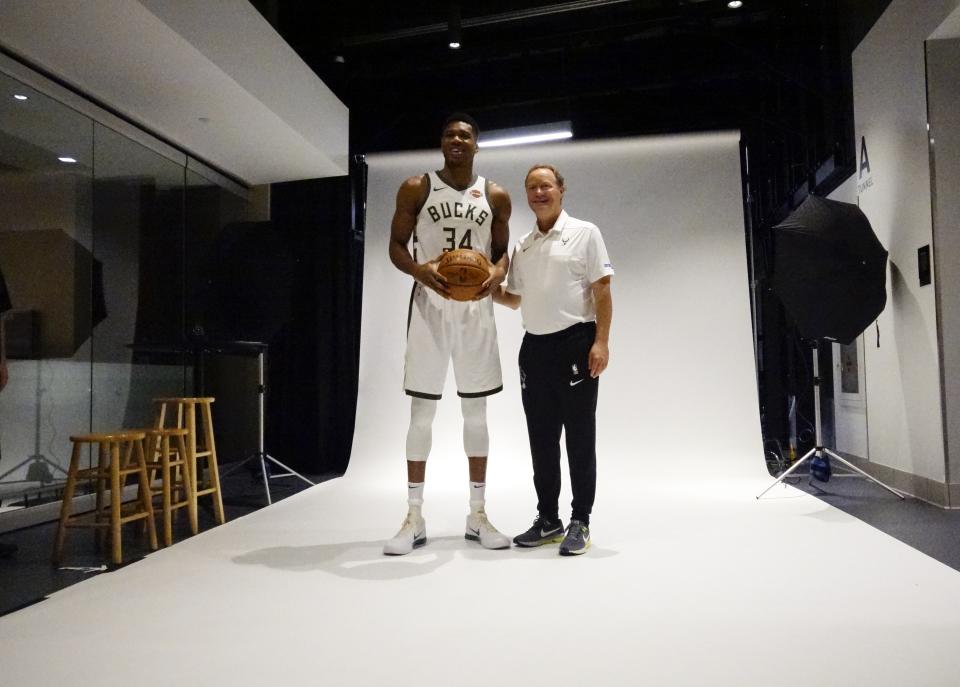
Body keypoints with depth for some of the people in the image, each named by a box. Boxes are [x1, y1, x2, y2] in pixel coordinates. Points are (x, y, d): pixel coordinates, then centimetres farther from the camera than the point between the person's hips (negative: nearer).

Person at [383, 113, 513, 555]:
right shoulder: (416, 189, 3)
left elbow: (503, 251, 12)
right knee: (422, 410, -1)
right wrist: (419, 271, -19)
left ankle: (477, 515, 15)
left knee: (475, 410, 5)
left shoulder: (496, 196, 8)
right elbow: (396, 245, 2)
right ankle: (414, 518, 9)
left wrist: (497, 274, -12)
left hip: (475, 308, 2)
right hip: (430, 305, -2)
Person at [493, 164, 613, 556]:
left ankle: (580, 522, 10)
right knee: (541, 438, 10)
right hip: (534, 347, 6)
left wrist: (601, 342, -15)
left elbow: (602, 291, -5)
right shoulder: (522, 247, 16)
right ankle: (547, 520, 21)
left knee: (579, 437, 0)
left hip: (575, 343, -5)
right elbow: (513, 299, 21)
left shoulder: (584, 233, 1)